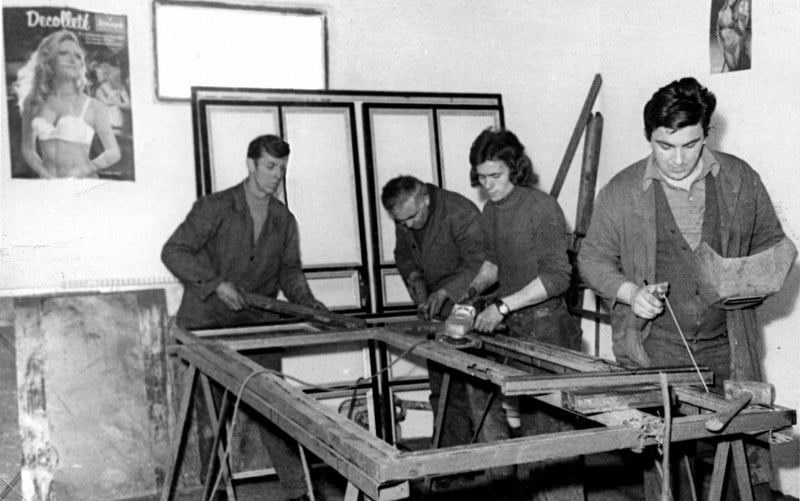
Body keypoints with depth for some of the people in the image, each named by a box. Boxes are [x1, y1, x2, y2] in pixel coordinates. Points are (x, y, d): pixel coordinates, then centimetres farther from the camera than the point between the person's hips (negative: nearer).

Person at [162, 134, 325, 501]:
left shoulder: (284, 220, 6)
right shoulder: (215, 208, -9)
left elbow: (289, 270, 11)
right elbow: (173, 251, -11)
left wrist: (305, 300, -9)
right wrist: (215, 283, -21)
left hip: (257, 325, 4)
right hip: (207, 326, -3)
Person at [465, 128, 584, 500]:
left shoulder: (542, 208, -13)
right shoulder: (490, 212, 10)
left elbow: (557, 276, -17)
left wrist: (503, 306, -20)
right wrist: (472, 289, 7)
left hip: (547, 326, -7)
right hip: (515, 330, 7)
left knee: (553, 422, -5)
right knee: (529, 421, 13)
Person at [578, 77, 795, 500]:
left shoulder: (740, 180, 3)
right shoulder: (621, 192, -2)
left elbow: (771, 243, 14)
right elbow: (593, 259, 5)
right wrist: (629, 291, -12)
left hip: (726, 348, 2)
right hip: (653, 350, -1)